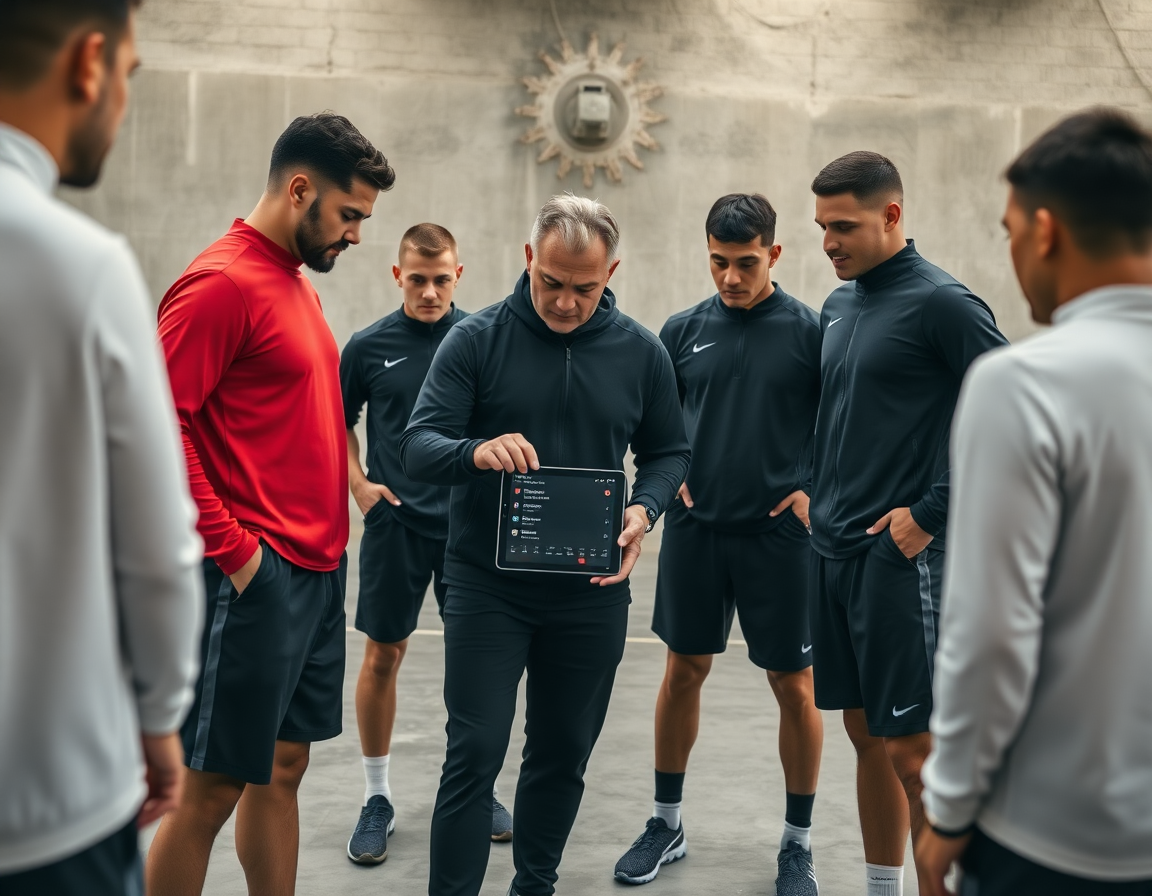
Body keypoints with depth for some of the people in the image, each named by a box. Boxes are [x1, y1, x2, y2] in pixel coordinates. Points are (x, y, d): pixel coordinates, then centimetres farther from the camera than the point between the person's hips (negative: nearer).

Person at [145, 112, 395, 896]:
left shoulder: (296, 281, 15)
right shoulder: (223, 282, -13)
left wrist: (326, 542, 14)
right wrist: (232, 549, -18)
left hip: (317, 572, 9)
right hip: (258, 577, -9)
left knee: (283, 766, 16)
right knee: (214, 787, -1)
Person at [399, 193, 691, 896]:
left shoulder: (641, 352, 2)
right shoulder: (477, 339, -6)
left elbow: (669, 453, 10)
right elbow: (418, 447, -10)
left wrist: (645, 509, -11)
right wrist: (476, 452, -32)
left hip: (592, 591, 3)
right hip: (487, 585, -3)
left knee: (564, 752, 14)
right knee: (475, 754, -4)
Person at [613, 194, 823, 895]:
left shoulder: (812, 330, -4)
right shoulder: (683, 330, 5)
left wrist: (819, 492, -8)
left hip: (779, 532, -3)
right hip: (695, 528, 3)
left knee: (794, 685, 4)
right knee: (684, 671, 11)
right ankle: (667, 824, 26)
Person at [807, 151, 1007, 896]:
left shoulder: (941, 303, -11)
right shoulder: (839, 304, 12)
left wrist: (933, 512, -15)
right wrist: (819, 492, 10)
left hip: (901, 556, -7)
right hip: (834, 549, 8)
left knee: (911, 745, -2)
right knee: (866, 733, 15)